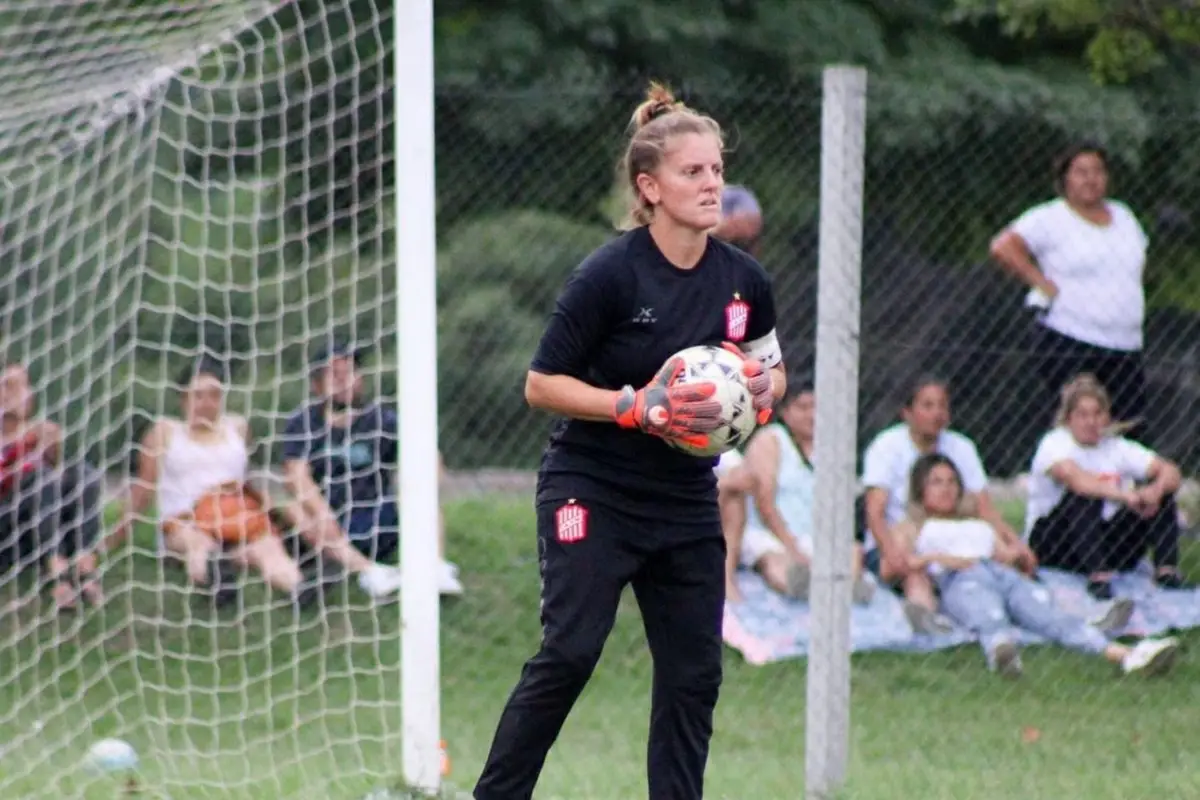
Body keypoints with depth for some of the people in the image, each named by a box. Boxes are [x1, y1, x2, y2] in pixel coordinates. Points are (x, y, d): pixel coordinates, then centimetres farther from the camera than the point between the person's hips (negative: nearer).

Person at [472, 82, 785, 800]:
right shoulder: (609, 276, -15)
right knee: (570, 652, -16)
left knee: (695, 673, 2)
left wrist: (764, 386, -7)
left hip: (685, 498, 5)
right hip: (591, 490, -5)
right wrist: (636, 406, -23)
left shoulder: (744, 281, 1)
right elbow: (542, 384, -12)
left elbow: (771, 369, 17)